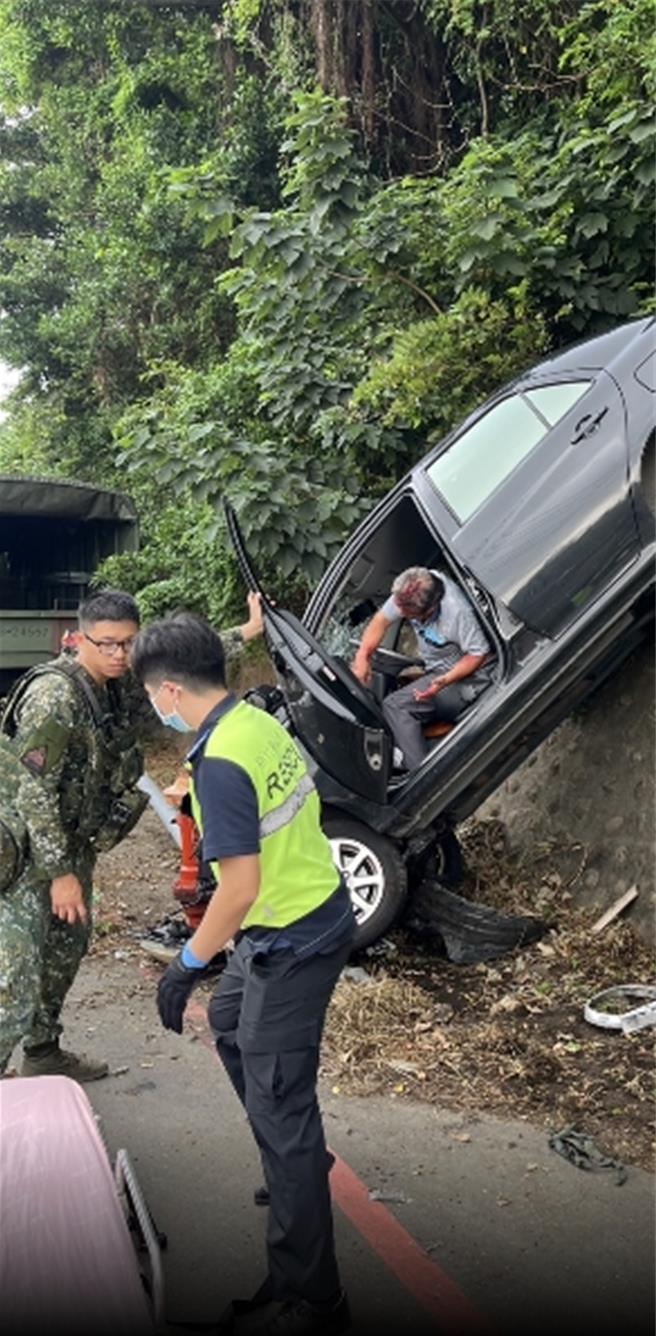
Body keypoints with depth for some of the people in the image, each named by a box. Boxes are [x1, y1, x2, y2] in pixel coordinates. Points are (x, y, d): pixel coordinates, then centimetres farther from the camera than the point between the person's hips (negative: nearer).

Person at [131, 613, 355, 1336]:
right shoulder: (261, 722, 2)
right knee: (230, 1024, 30)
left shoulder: (221, 765, -26)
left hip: (292, 944, -10)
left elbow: (241, 886, -26)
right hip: (315, 916, 10)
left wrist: (187, 964, -14)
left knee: (279, 1109, -3)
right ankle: (299, 1160, 49)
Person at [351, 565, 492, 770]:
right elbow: (382, 619, 1)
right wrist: (363, 656, -13)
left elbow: (479, 654, -21)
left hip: (463, 679, -9)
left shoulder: (458, 612, -32)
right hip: (435, 670, 9)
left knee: (394, 706, -23)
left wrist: (445, 681, -32)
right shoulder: (409, 592, -12)